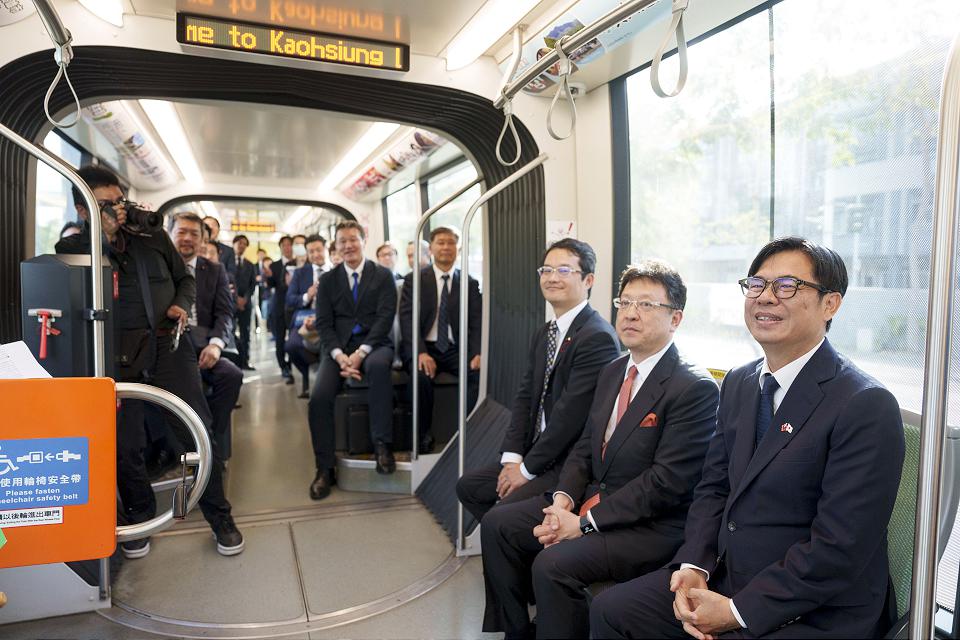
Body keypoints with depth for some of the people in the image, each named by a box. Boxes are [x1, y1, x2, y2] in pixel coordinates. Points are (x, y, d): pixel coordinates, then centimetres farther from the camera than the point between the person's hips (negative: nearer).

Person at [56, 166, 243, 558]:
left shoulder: (152, 236, 11)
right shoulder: (72, 248, 5)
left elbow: (185, 278, 19)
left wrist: (181, 304, 1)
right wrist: (105, 237, -11)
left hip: (167, 345, 1)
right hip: (118, 353, -1)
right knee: (125, 444, 2)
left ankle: (219, 515, 14)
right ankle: (140, 517, 28)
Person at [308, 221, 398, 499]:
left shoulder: (383, 275, 7)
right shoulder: (328, 280, 13)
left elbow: (385, 318, -4)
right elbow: (324, 323, 6)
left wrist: (360, 353, -17)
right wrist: (340, 356, -13)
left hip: (374, 344, -2)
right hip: (338, 347, 2)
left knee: (378, 365, -38)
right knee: (319, 397, -23)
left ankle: (382, 444, -28)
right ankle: (325, 468, -10)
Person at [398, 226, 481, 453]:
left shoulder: (470, 283, 11)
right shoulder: (414, 279, 7)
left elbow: (477, 321, 2)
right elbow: (407, 317, -5)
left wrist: (478, 353, -18)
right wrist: (421, 352, -22)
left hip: (457, 348, 1)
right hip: (423, 348, -1)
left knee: (480, 373, -29)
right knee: (422, 375, -33)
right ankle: (423, 437, -13)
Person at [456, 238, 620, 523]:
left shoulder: (598, 337, -19)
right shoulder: (543, 334, 11)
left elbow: (570, 413, -22)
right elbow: (525, 397, 9)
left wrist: (528, 468, -15)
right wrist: (512, 456, -4)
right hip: (535, 452, 9)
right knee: (468, 486, 10)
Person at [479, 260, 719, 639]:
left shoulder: (696, 388, -17)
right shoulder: (612, 372, 9)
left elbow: (666, 482, -20)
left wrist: (584, 522, -19)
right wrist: (563, 499, -7)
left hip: (651, 526, -8)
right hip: (591, 499, 8)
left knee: (553, 563, -27)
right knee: (498, 523, 0)